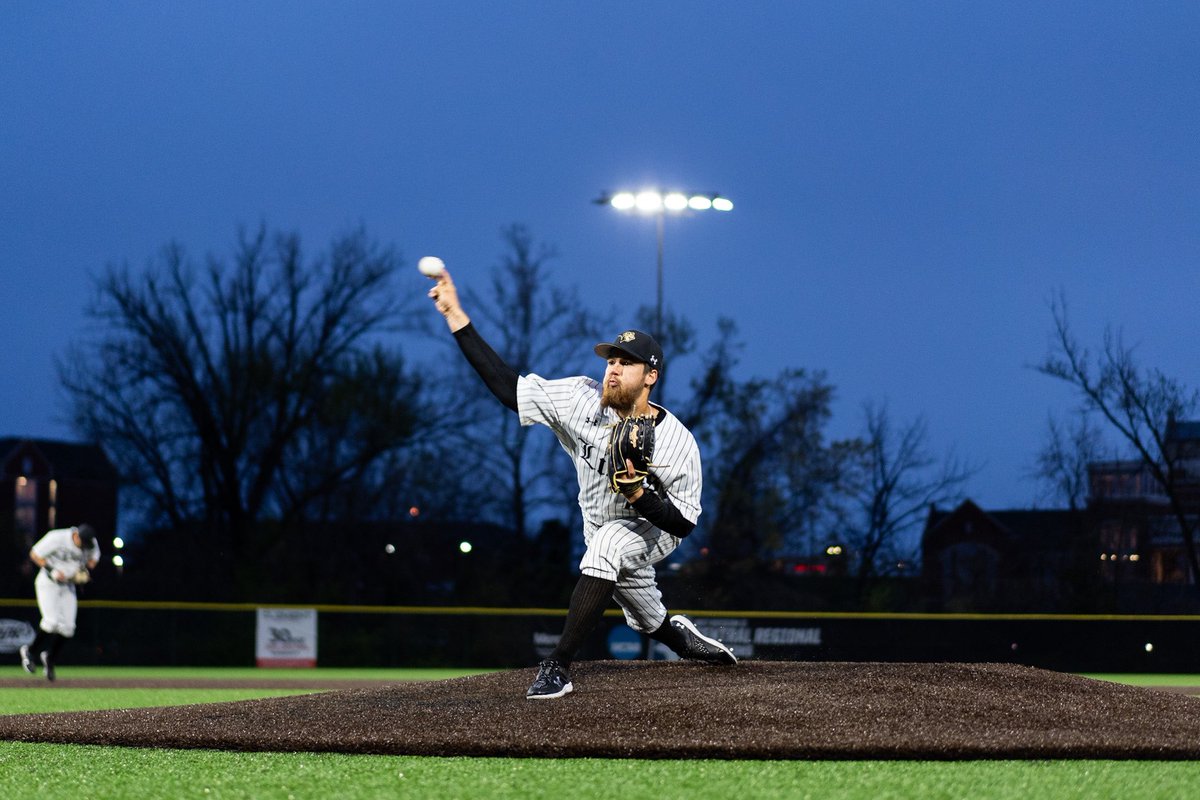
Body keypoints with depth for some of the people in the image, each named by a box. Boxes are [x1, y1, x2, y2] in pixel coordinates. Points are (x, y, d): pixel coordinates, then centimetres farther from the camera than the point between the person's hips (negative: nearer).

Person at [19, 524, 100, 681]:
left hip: (68, 585, 5)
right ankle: (29, 651, 2)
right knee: (52, 621, -20)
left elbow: (94, 558, 13)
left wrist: (87, 571, -7)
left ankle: (50, 659, 16)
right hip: (48, 584, -5)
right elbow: (34, 554, -13)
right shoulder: (56, 538, -23)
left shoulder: (92, 543, -8)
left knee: (67, 626, -5)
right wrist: (52, 571, -23)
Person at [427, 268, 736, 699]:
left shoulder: (677, 441, -28)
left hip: (653, 531, -5)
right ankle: (683, 636, 58)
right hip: (604, 532, 5)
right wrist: (455, 316, -30)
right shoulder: (583, 400, -20)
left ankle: (558, 666, -38)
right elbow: (506, 384, -22)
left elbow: (684, 522, -24)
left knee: (607, 544, -37)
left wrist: (637, 492, -41)